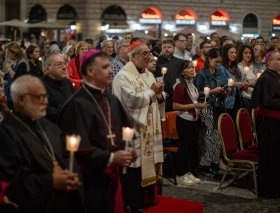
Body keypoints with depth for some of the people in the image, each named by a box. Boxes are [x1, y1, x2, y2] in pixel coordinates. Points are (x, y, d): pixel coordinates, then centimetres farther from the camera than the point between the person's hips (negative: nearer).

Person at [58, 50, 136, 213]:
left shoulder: (112, 100, 10)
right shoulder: (77, 104, -16)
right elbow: (79, 146, -21)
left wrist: (127, 150, -3)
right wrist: (110, 158, -19)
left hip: (112, 175, 8)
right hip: (91, 178, -8)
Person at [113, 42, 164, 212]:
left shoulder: (149, 75, 15)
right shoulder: (124, 75, -12)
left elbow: (156, 101, 18)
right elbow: (131, 100, -23)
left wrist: (159, 95, -5)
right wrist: (152, 92, -13)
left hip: (149, 128, 8)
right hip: (132, 129, -8)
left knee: (148, 163, 11)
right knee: (134, 167, -4)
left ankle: (146, 199, 21)